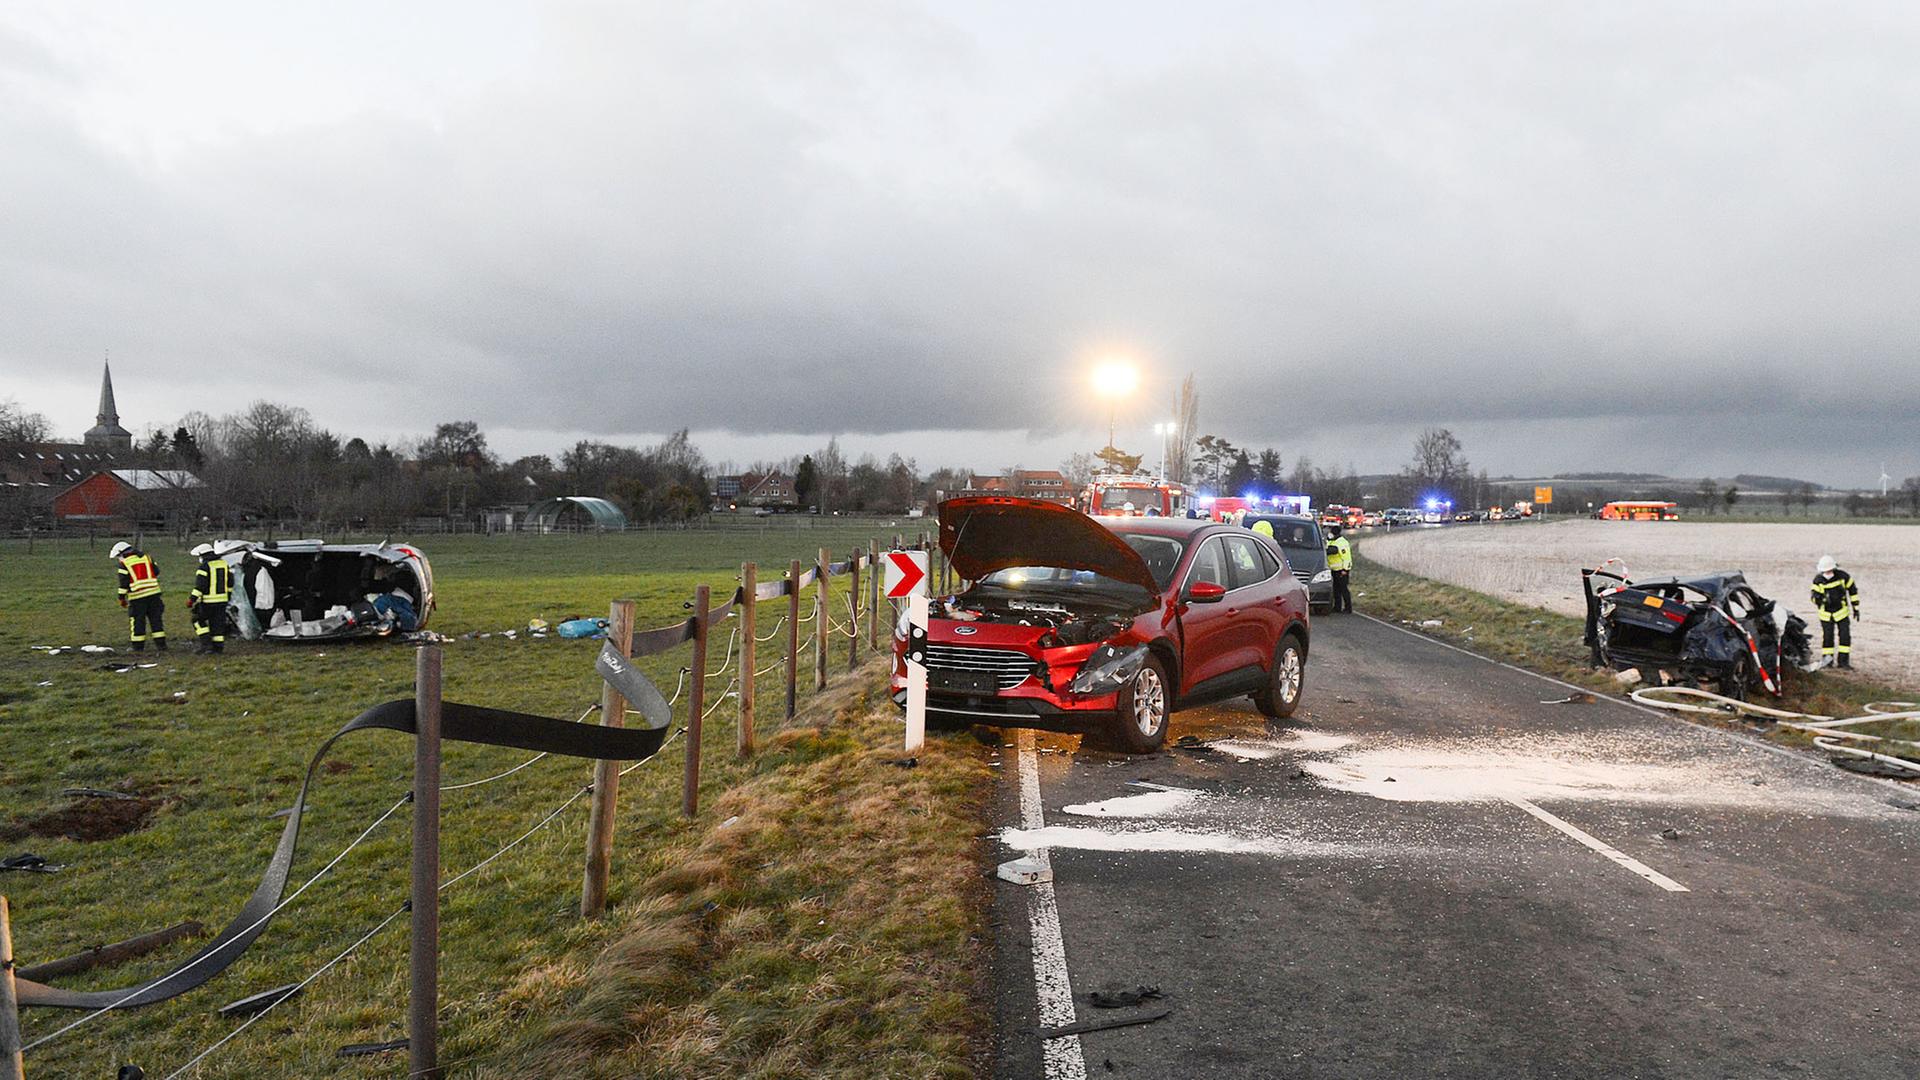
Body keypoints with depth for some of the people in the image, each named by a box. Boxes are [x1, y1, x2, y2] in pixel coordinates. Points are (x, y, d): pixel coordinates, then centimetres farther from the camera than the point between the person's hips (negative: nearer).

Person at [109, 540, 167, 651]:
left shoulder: (124, 563, -2)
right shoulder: (147, 557, 12)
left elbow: (123, 582, -5)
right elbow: (156, 571, 12)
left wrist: (122, 598, 0)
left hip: (137, 596, -4)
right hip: (154, 592, 4)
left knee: (137, 621, 4)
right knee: (155, 619, 9)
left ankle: (138, 647, 8)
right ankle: (161, 645, 8)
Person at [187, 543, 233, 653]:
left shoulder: (204, 567, -13)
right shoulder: (224, 564, 10)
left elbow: (199, 586, -17)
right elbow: (230, 582, 18)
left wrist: (191, 599, -13)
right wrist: (228, 595, 28)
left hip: (208, 601, -6)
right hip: (222, 600, 6)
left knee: (198, 620, 9)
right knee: (218, 623, 10)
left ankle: (206, 643, 0)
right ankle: (218, 646, 9)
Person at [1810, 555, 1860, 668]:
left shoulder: (1842, 576, -12)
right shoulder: (1818, 580, -12)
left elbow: (1853, 590, 0)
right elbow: (1815, 597, -14)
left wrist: (1856, 608, 3)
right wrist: (1817, 598, -41)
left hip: (1842, 612, 0)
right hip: (1826, 614, 0)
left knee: (1845, 636, -2)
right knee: (1827, 637, 1)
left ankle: (1843, 661, 4)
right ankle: (1827, 661, 11)